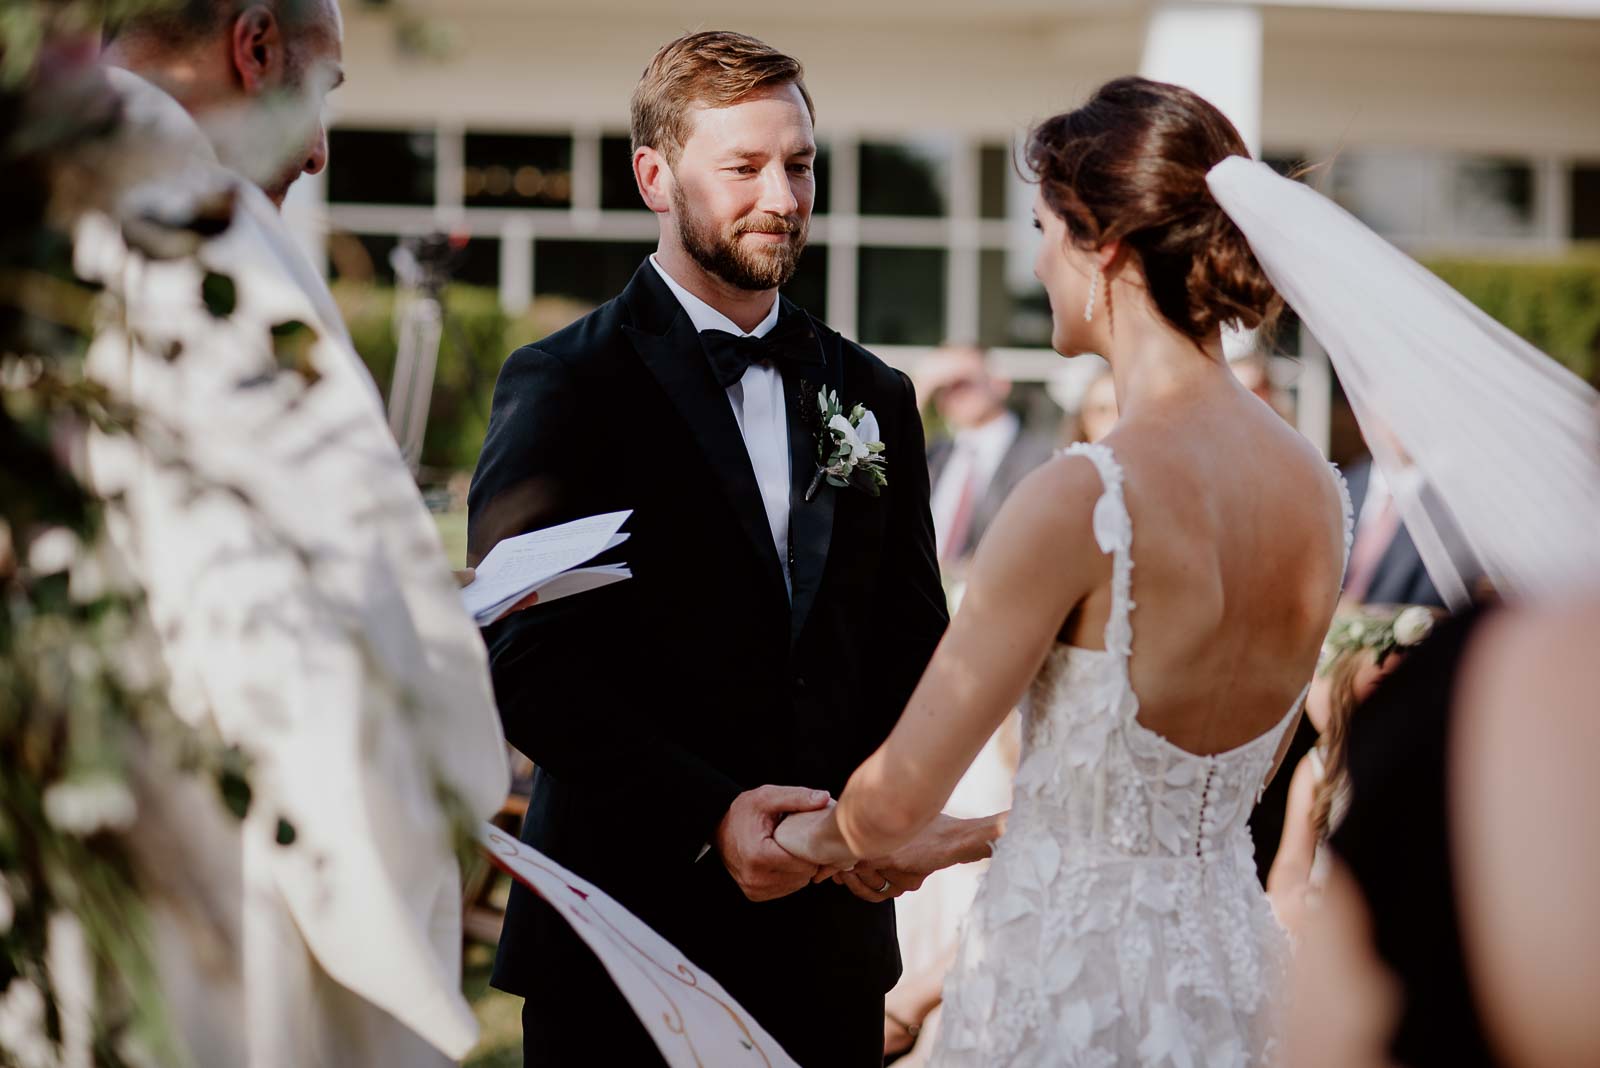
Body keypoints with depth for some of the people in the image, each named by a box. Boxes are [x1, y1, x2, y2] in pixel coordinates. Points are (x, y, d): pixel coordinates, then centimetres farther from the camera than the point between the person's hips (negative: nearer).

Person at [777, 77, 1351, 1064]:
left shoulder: (1083, 499, -20)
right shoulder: (1316, 490, 0)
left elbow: (897, 806, -15)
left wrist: (813, 836, 8)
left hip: (1069, 980, -6)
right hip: (1234, 970, 7)